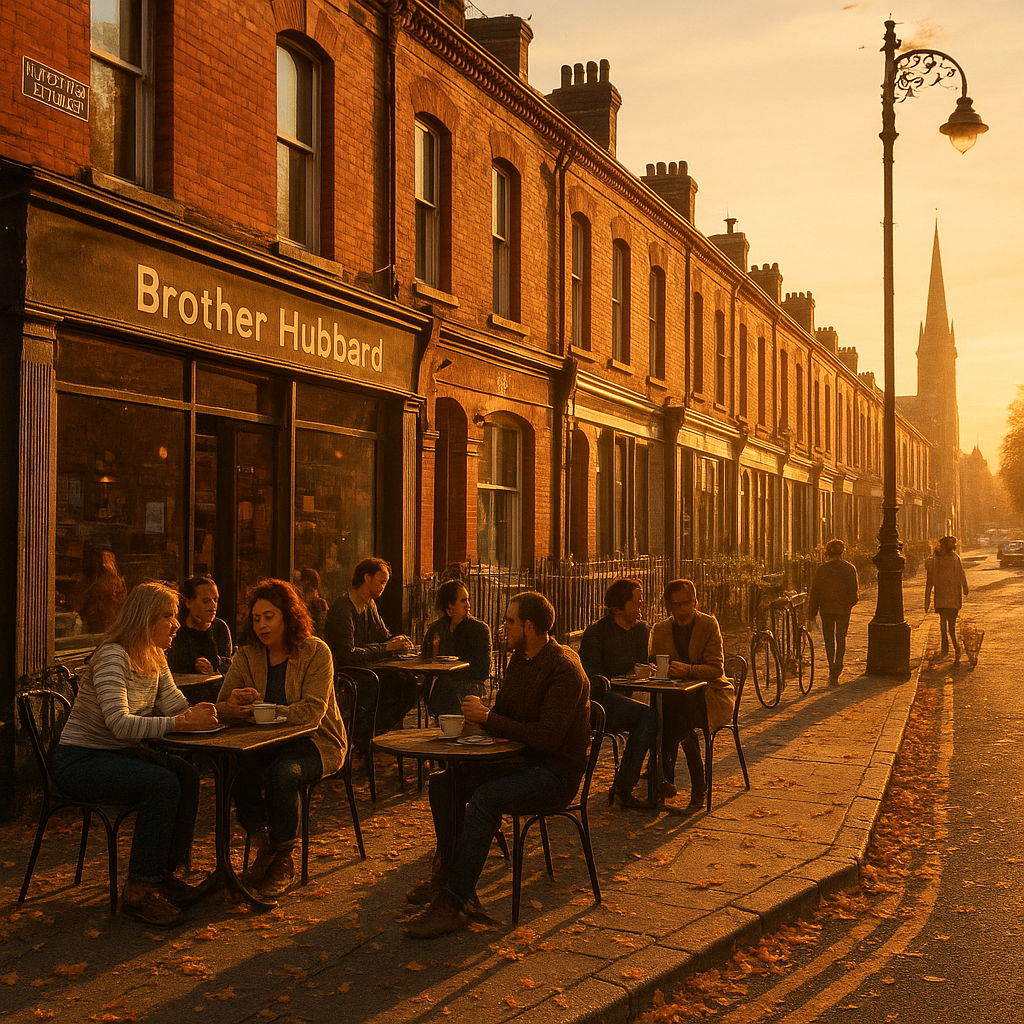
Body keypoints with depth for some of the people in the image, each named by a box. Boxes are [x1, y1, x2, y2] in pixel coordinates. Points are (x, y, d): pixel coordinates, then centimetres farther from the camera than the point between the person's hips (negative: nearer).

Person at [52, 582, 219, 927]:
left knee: (187, 775, -14)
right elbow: (120, 724, -32)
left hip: (120, 753, 8)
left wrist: (199, 713, -24)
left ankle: (164, 873, 0)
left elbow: (176, 706, -1)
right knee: (163, 784, -26)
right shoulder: (113, 656, -22)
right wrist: (182, 722, -33)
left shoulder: (155, 659, 6)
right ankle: (139, 890, -17)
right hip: (79, 761, -8)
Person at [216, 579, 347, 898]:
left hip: (315, 741, -4)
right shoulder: (247, 656, 2)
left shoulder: (315, 652, -11)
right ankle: (263, 845, -4)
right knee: (237, 769, -27)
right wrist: (233, 707, -29)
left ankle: (283, 860, -9)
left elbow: (312, 712, -21)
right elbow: (221, 709, -3)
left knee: (283, 775, -33)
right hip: (268, 741, 4)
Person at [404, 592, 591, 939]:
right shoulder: (519, 659, 10)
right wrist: (479, 713, -5)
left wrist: (488, 719, -21)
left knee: (484, 799, -31)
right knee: (442, 782, -4)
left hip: (557, 772, -9)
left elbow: (548, 736, -26)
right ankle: (447, 873, 8)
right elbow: (502, 711, 19)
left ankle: (452, 905, -27)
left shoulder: (564, 668, -18)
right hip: (522, 761, 9)